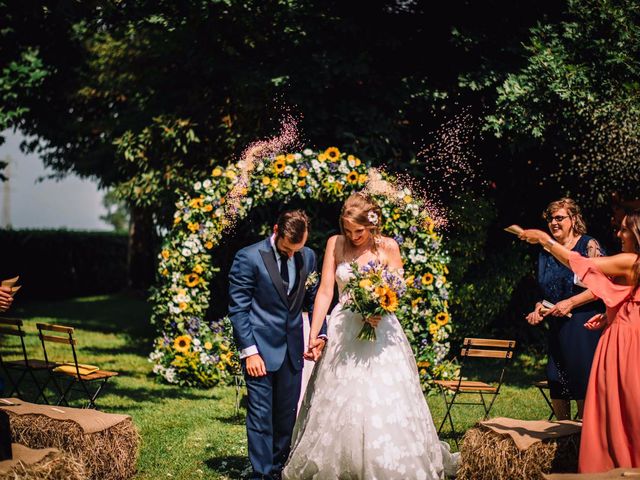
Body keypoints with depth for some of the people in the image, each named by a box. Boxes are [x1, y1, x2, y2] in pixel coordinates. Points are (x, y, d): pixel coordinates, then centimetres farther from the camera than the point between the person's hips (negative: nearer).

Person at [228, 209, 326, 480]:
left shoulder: (308, 257, 5)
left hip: (293, 350, 5)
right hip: (261, 349, -5)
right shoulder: (249, 258, -10)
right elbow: (238, 308, -9)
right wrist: (249, 351, -13)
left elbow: (313, 299, 16)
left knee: (287, 416, 11)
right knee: (261, 417, -3)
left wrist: (319, 333, 1)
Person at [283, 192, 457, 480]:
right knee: (337, 403, 3)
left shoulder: (388, 248, -2)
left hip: (379, 330, -2)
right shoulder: (336, 244, 1)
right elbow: (325, 291, -1)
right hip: (343, 332, 2)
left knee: (383, 404, -6)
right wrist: (313, 335, -7)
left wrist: (379, 312, -22)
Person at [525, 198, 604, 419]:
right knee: (556, 388, 4)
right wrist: (539, 309, 3)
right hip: (556, 328, 6)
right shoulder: (546, 253, 15)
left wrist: (570, 303, -16)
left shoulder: (588, 245, -3)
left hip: (584, 325, -6)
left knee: (583, 389, -8)